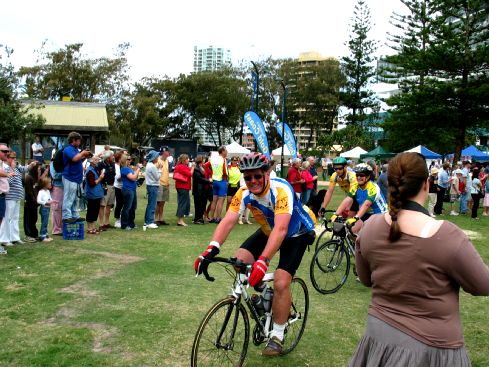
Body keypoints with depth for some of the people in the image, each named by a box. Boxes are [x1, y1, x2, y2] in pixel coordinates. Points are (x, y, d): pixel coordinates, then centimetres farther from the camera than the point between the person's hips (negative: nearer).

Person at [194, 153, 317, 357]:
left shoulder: (281, 190, -36)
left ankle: (277, 337, 1)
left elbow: (281, 228, -46)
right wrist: (211, 249, -46)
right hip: (268, 231, 5)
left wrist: (263, 261, -57)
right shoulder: (244, 193, -20)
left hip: (295, 234, -5)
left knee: (281, 283, -17)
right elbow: (228, 221, -30)